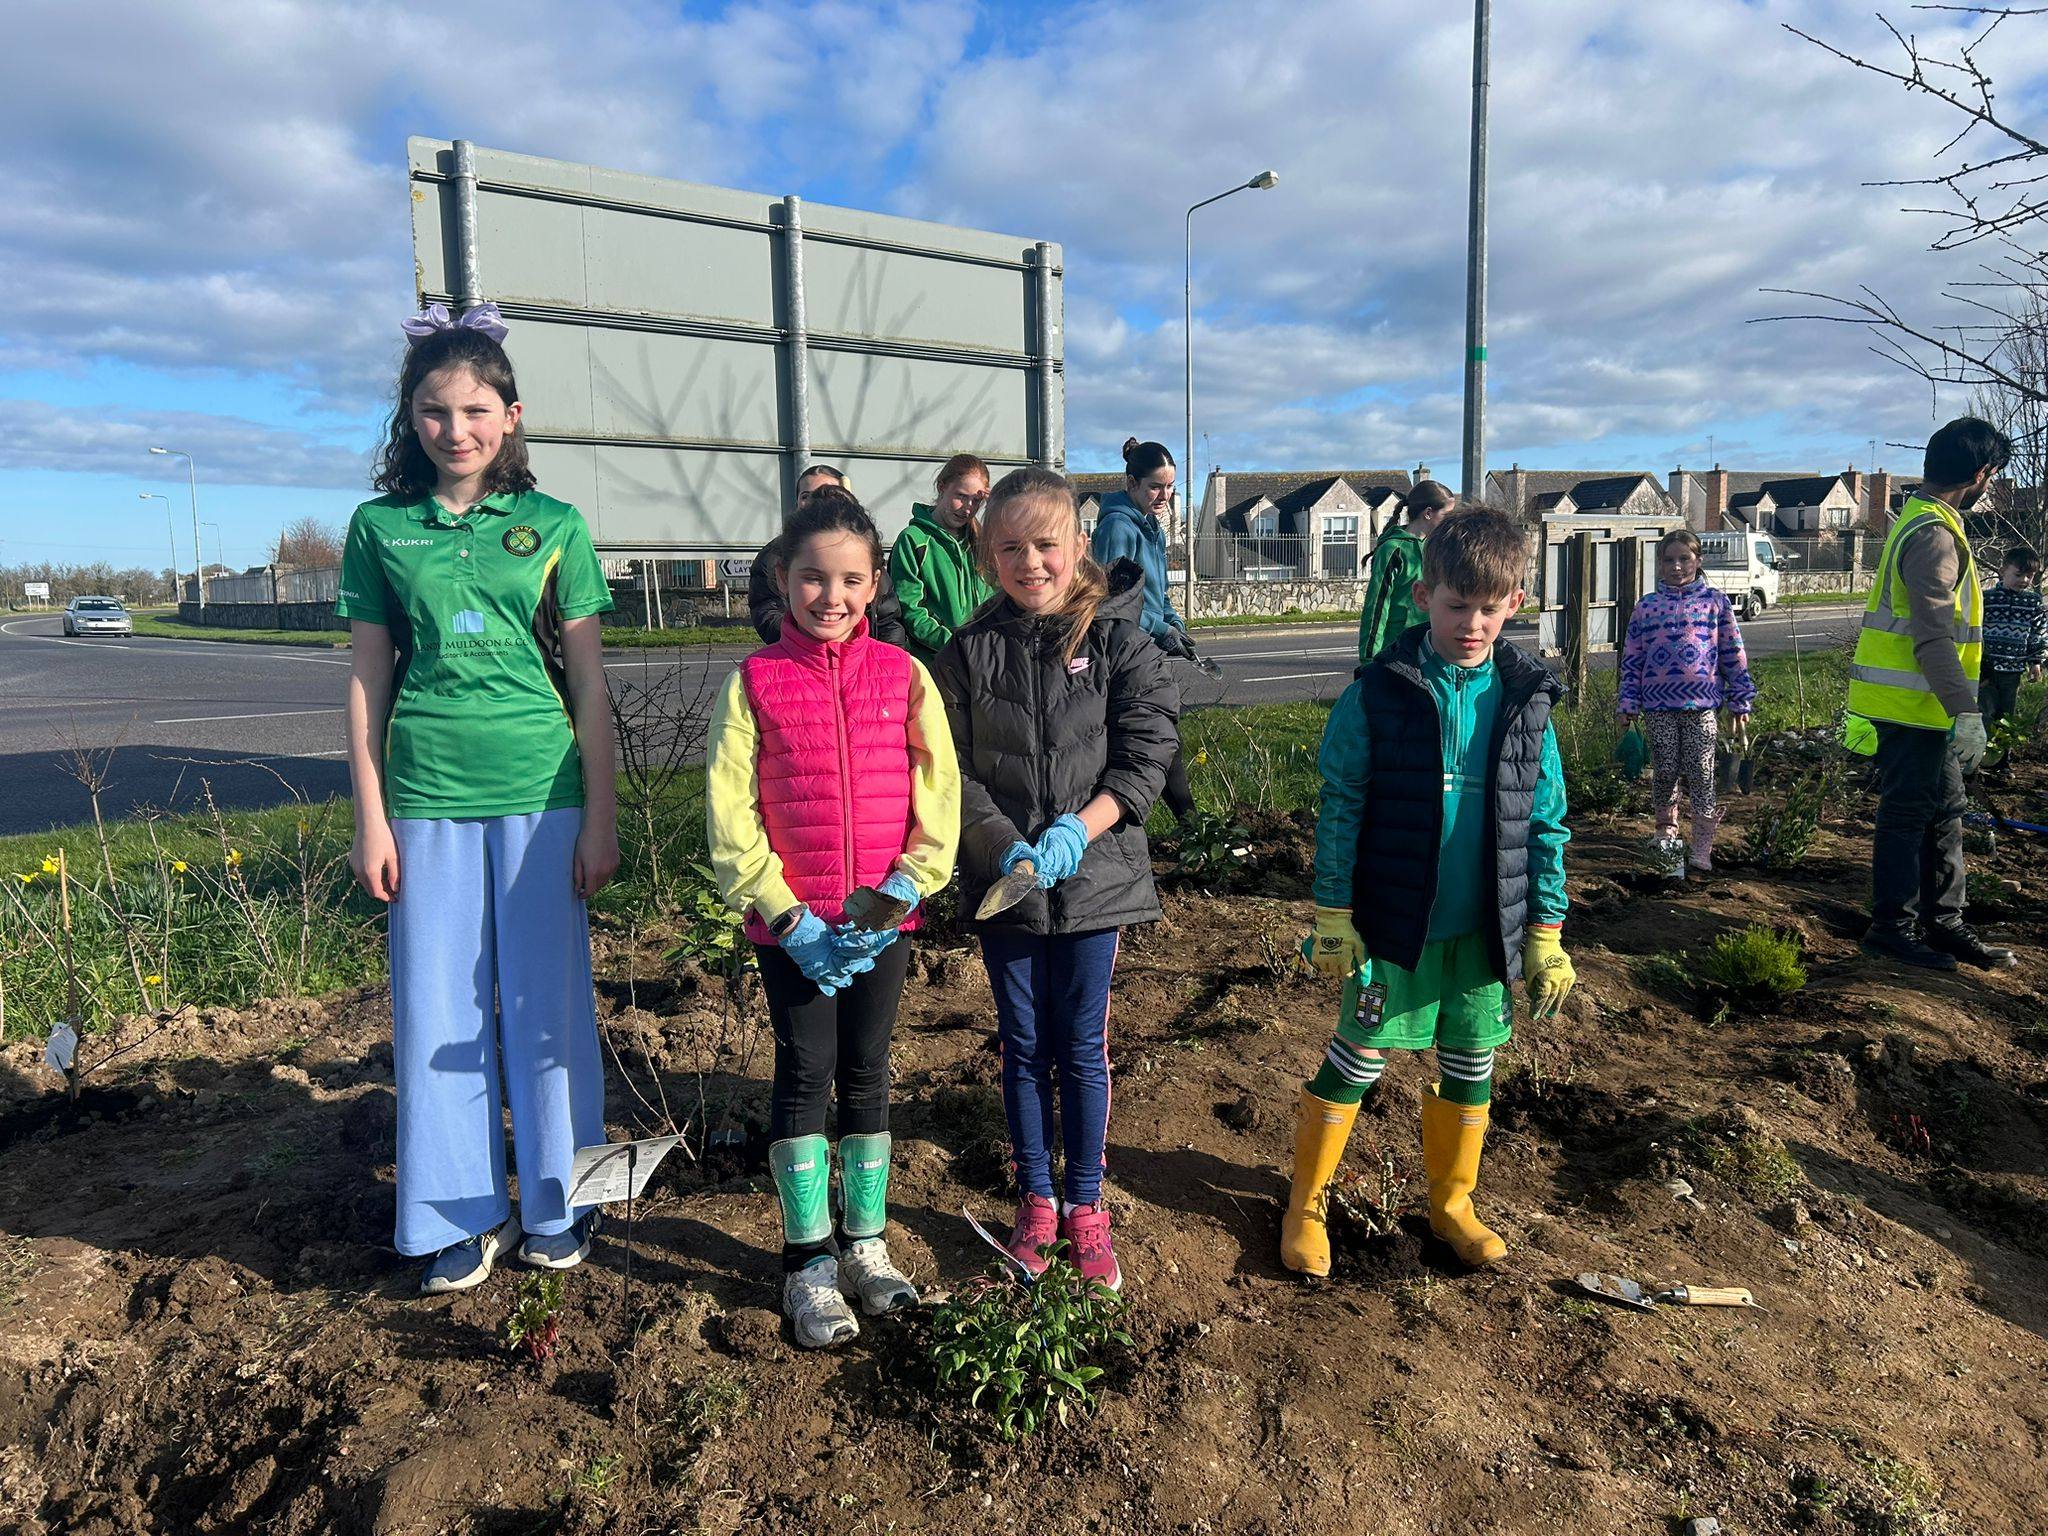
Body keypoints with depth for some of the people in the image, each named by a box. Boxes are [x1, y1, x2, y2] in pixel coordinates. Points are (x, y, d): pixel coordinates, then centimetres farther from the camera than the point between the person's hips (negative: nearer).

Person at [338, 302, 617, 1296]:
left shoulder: (551, 526, 3)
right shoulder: (381, 528, 6)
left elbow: (590, 686, 3)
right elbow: (367, 683, 7)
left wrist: (601, 822, 0)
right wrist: (371, 820, 2)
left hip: (540, 793, -1)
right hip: (428, 798, 1)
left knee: (548, 1003, 7)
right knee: (441, 1010, 8)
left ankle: (556, 1207, 24)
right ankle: (462, 1216, 25)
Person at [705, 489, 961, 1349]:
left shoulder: (902, 675, 0)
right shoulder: (755, 681, -3)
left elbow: (938, 794, -1)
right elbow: (729, 808, -7)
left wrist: (905, 889, -12)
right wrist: (785, 914, -13)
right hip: (790, 925, -1)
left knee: (866, 1075, 13)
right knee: (804, 1075, 4)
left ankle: (866, 1245, 29)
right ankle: (808, 1264, 19)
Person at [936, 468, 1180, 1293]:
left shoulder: (1118, 638, -4)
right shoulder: (969, 651, 0)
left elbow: (1148, 751, -8)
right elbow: (956, 768, -2)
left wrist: (1078, 830, -19)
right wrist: (1006, 847, -16)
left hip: (1094, 877, -1)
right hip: (1002, 879, 2)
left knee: (1083, 1049, 9)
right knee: (1023, 1049, 13)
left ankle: (1085, 1205, 27)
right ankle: (1036, 1201, 30)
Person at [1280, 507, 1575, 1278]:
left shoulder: (1524, 698, -1)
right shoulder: (1380, 694, -10)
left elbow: (1545, 822, 4)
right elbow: (1340, 808, -7)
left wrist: (1546, 932, 4)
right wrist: (1332, 914, -7)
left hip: (1485, 927, 4)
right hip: (1395, 921, -3)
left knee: (1471, 1065, 15)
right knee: (1359, 1057, 5)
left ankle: (1452, 1201, 35)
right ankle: (1306, 1200, 22)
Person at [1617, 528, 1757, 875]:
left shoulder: (1715, 601, 5)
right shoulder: (1646, 607, 8)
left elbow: (1734, 655, 5)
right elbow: (1632, 660, 9)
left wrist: (1740, 704, 3)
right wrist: (1629, 705, 3)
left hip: (1702, 705, -1)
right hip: (1659, 706, 1)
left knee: (1700, 774, 0)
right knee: (1665, 771, 8)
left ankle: (1702, 847, 6)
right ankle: (1666, 830, 25)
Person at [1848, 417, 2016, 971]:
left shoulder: (1921, 522, 15)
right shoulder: (1935, 536, -18)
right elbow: (1935, 638, -25)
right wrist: (1966, 712, -26)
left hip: (1922, 708, 10)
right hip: (1914, 707, -10)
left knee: (1944, 811, 15)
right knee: (1908, 813, -2)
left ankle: (1944, 925, 23)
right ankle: (1892, 928, 8)